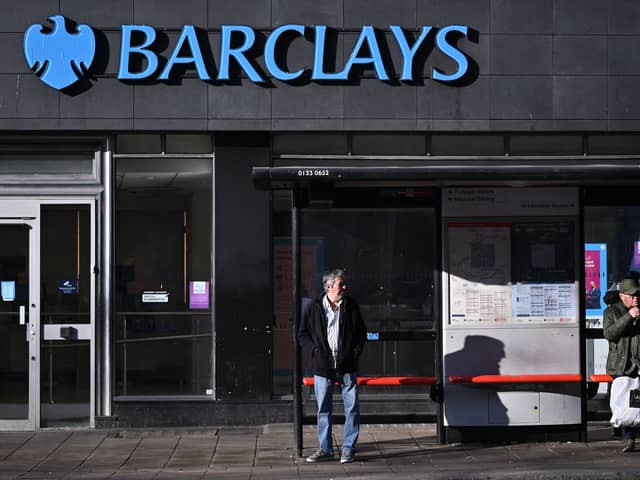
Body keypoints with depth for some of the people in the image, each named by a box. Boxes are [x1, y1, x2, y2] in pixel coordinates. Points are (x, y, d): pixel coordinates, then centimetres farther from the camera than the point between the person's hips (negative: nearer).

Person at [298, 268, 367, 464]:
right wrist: (315, 349, -6)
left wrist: (356, 351, 0)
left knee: (352, 408, -1)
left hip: (346, 366, 1)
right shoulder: (314, 308, 0)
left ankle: (348, 448, 9)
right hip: (322, 367, -1)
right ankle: (325, 449, 18)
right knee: (323, 409, 7)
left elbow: (362, 333, 13)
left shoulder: (351, 306, 4)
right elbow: (302, 335, 7)